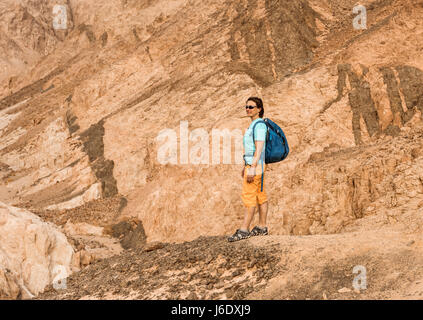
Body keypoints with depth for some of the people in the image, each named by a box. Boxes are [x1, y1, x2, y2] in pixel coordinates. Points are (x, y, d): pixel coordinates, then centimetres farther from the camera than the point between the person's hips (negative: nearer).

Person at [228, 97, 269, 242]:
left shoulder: (259, 125, -13)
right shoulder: (254, 124, 17)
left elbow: (259, 149, -20)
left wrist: (252, 168, -24)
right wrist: (245, 166, 22)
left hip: (255, 165, -10)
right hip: (251, 165, 10)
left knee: (248, 196, -10)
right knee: (260, 196, 11)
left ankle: (244, 230, -9)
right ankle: (262, 227, 15)